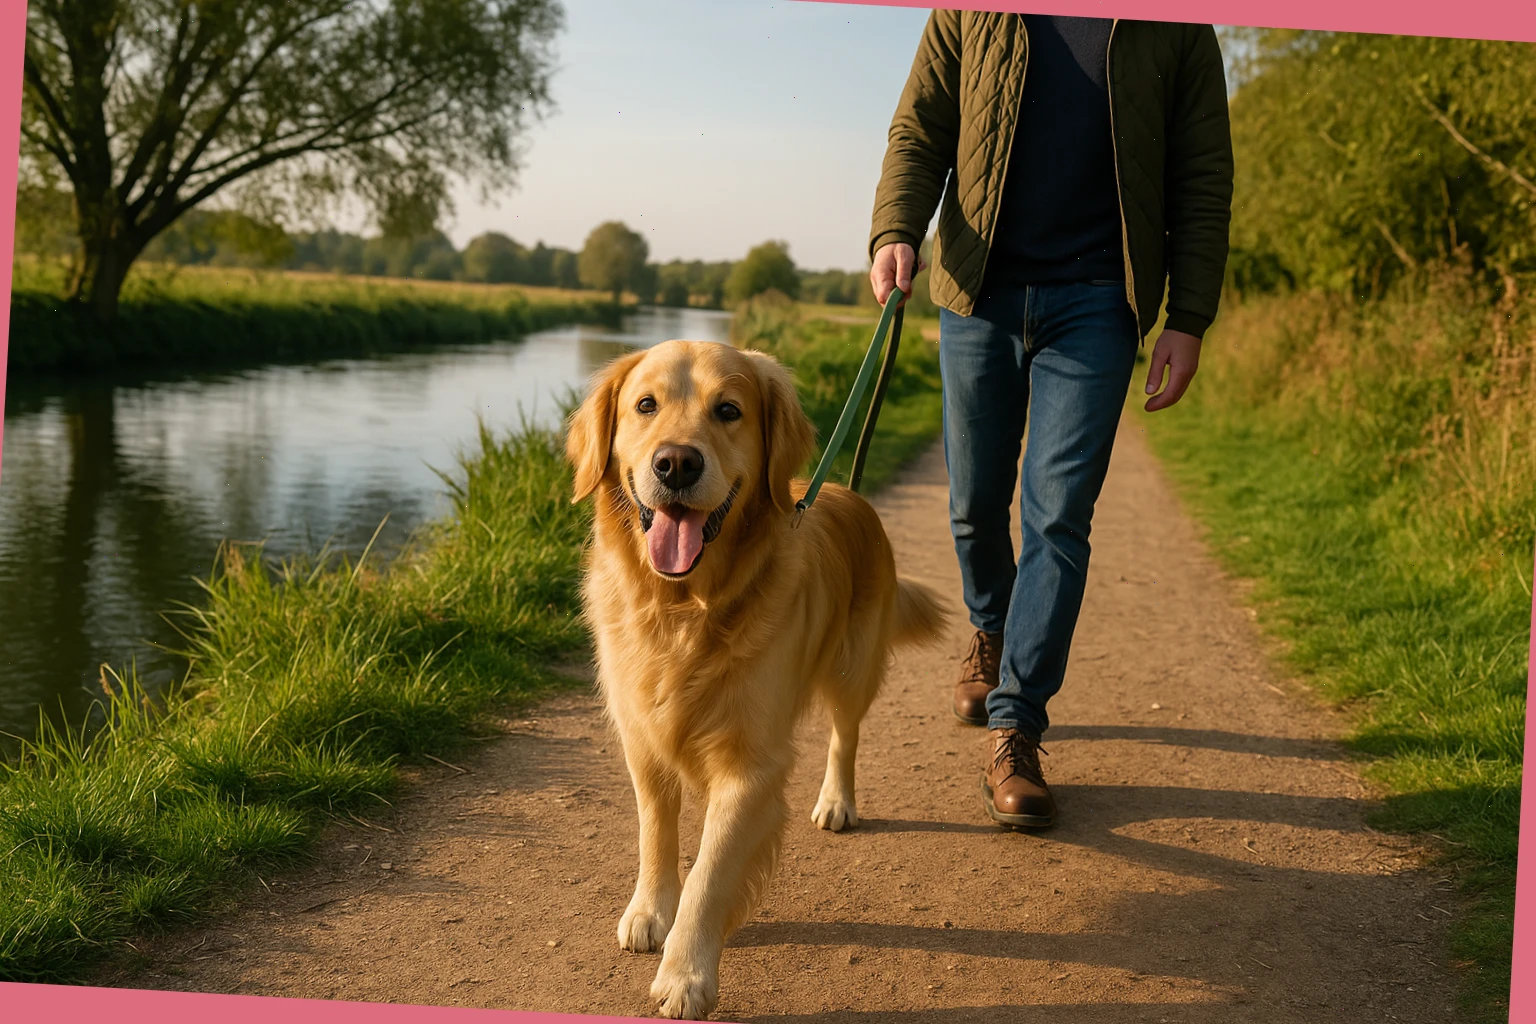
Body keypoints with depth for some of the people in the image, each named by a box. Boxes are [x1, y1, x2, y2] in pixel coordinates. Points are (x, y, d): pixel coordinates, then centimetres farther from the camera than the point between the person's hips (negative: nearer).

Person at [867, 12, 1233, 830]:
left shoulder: (1174, 28, 2)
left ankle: (1015, 731, -2)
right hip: (979, 291, 2)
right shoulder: (971, 14, 5)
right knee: (976, 502, 12)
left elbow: (1203, 178, 4)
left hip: (1094, 302, -2)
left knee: (1059, 512, -8)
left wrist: (1188, 320, -3)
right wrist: (895, 231, -13)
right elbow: (918, 132, 7)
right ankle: (990, 634, 43)